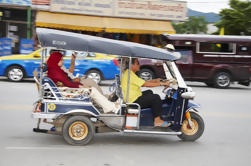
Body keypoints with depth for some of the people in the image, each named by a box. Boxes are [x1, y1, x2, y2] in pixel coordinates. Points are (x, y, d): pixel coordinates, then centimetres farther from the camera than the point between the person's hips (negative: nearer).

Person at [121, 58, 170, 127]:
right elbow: (145, 84, -23)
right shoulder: (130, 75, -21)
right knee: (156, 97, -12)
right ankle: (157, 120, -7)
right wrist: (161, 83, -18)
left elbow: (143, 82, 16)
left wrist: (155, 80, 10)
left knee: (149, 92, 27)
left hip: (131, 99, 11)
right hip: (133, 102, -11)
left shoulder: (129, 73, 12)